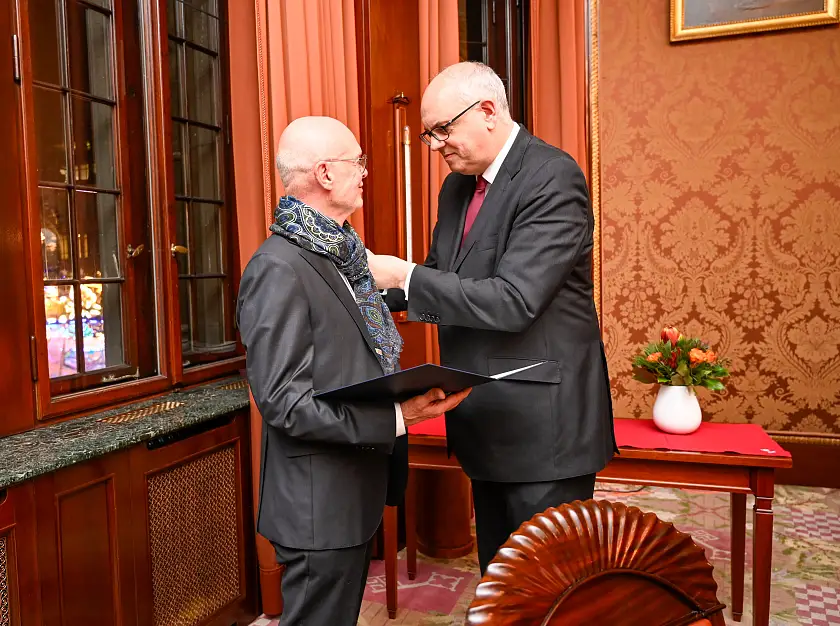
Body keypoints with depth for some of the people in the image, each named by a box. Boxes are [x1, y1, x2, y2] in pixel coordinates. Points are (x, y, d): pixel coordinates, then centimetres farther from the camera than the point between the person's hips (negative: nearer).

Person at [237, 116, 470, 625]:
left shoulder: (342, 255, 9)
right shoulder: (279, 268, -19)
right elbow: (283, 401, -23)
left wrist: (411, 391, 1)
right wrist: (394, 417, -26)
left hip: (357, 491, 9)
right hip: (320, 504, -8)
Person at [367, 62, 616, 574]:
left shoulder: (552, 177, -18)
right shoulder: (458, 187, 10)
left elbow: (514, 301, -27)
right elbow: (444, 279, 16)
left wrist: (406, 276, -22)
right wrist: (377, 284, -1)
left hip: (543, 422, -8)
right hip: (486, 422, 8)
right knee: (498, 574, 23)